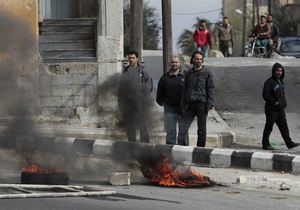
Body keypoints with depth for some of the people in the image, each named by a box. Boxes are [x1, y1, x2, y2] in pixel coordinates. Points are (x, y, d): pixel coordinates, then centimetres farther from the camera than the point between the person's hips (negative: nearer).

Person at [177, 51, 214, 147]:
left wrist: (209, 104, -10)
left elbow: (210, 89, -2)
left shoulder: (207, 73, 2)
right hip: (190, 103, 4)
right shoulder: (189, 73, 14)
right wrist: (183, 105, 11)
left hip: (202, 103, -4)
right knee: (183, 127, -8)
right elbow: (184, 90, 18)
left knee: (201, 129, 3)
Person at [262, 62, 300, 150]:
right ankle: (266, 144, 8)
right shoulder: (269, 82, -12)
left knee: (284, 126, 6)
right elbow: (265, 95, -17)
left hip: (280, 109, 8)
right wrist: (275, 102, -20)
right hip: (271, 109, -8)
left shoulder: (281, 81, 14)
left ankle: (289, 143, 6)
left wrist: (283, 103, 11)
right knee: (269, 127, 1)